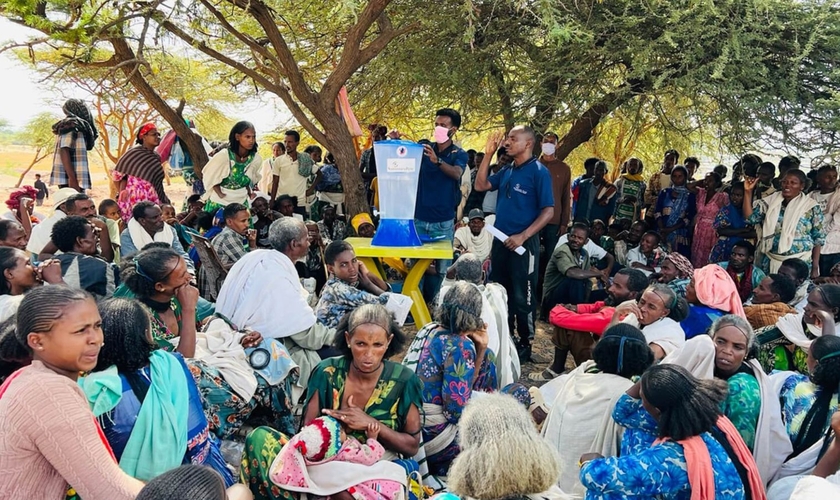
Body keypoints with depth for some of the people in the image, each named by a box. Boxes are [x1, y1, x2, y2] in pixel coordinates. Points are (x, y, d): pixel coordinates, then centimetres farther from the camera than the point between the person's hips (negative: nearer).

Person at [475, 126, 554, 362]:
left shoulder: (538, 172, -10)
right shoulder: (506, 171, 10)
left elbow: (548, 211, -14)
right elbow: (480, 185, 9)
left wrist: (523, 236, -21)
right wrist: (488, 154, 4)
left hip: (523, 243, -7)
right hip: (501, 240, 7)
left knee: (522, 296, 0)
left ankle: (525, 344, 13)